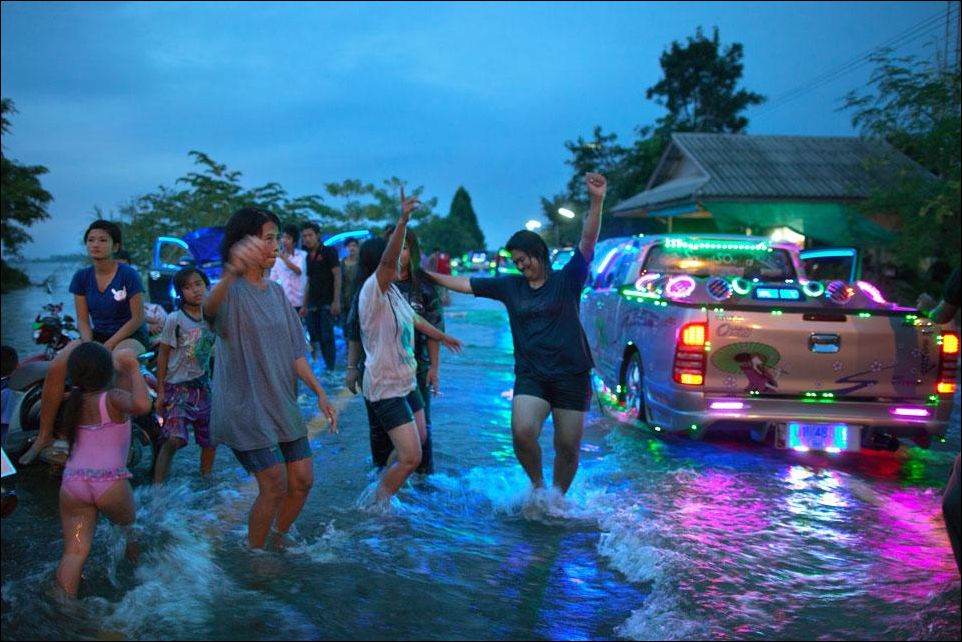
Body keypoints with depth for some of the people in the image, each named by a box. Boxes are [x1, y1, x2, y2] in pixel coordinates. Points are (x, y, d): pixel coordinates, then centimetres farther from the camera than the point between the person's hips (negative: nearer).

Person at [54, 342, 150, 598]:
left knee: (74, 552, 3)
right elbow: (141, 404, -27)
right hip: (110, 483, -4)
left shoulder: (74, 402, 15)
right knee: (130, 528, 25)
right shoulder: (113, 398, -5)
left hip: (71, 482, 4)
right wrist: (133, 369, -14)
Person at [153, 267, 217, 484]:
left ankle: (205, 481, 30)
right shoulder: (175, 319, -10)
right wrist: (160, 391, -8)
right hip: (177, 387, -5)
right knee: (174, 439, -19)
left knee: (210, 441, 12)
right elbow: (163, 355, -6)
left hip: (203, 387, 5)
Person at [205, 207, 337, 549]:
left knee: (302, 480, 8)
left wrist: (320, 393, 2)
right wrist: (231, 273, -63)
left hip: (282, 402, 7)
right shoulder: (232, 292, -14)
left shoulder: (276, 292, 9)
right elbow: (209, 308, -41)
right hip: (246, 405, -7)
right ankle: (253, 554, 14)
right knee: (275, 485, -8)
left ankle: (278, 539, 31)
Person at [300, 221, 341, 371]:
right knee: (314, 338, 5)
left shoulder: (329, 252, -2)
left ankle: (330, 369, -3)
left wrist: (336, 301, -17)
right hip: (313, 304, 6)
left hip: (327, 303, -6)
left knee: (327, 337, -8)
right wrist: (305, 305, 15)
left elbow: (337, 276, -8)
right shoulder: (308, 257, 15)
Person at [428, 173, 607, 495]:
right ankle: (537, 484, 8)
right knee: (522, 433, -20)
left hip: (571, 376, -2)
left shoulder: (567, 281, -2)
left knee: (567, 448, 3)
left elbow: (587, 242, -16)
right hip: (531, 375, 2)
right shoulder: (510, 286, 8)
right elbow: (464, 284, 12)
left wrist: (597, 202, -30)